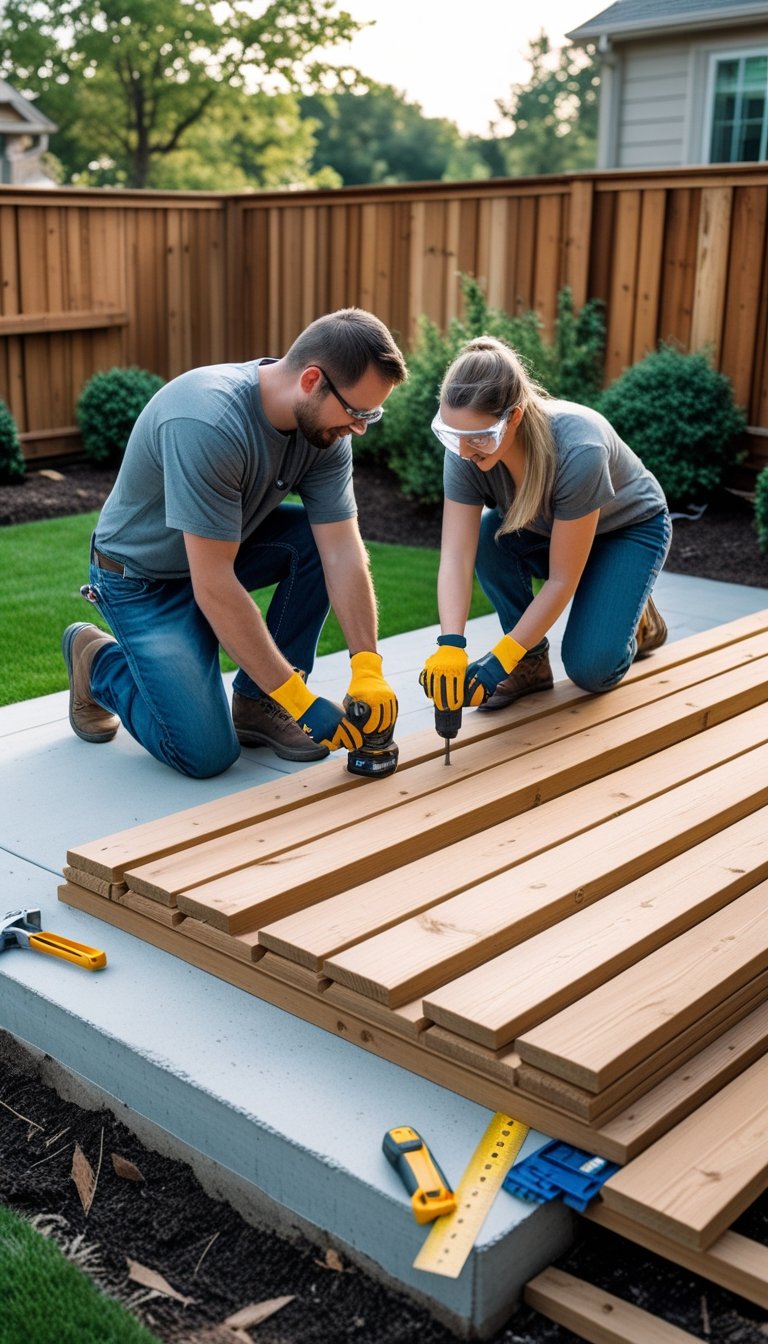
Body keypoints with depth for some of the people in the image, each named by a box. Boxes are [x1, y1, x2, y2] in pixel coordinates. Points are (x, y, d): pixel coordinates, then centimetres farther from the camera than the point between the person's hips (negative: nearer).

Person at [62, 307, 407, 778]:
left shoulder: (325, 422, -13)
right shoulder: (209, 424, -36)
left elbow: (342, 553, -14)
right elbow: (212, 586, -35)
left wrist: (368, 670, -24)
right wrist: (299, 698, -32)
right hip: (144, 577, -7)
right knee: (207, 754, -16)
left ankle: (258, 703, -3)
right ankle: (99, 659, 11)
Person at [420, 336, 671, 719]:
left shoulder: (578, 450, -40)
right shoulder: (466, 448, -27)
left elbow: (562, 579, -34)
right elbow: (455, 556, -32)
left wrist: (501, 658, -38)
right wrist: (450, 646, -46)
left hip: (630, 529, -5)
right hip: (547, 530, 5)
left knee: (589, 669, -23)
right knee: (487, 536, -28)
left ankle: (635, 619, 11)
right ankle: (532, 663, -10)